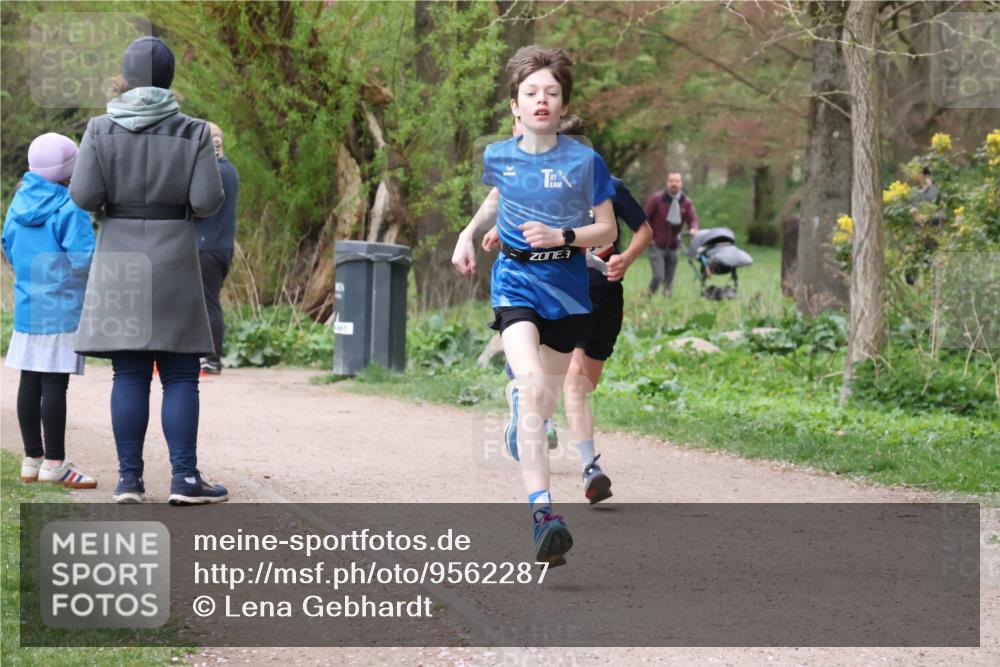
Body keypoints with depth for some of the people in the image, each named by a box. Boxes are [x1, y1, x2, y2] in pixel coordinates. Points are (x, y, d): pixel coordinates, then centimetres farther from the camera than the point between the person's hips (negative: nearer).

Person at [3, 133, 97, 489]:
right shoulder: (69, 208, -15)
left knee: (30, 380, 11)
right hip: (61, 309, -8)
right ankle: (54, 463, -3)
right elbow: (84, 258, -19)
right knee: (55, 383, -5)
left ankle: (33, 458, 19)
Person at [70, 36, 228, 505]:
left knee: (129, 373, 5)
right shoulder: (192, 133, -3)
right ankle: (184, 478, -3)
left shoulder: (102, 130, -2)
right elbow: (207, 200, -9)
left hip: (119, 259, 1)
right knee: (180, 373, 2)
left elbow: (84, 195, -8)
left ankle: (129, 479, 3)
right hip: (174, 257, -1)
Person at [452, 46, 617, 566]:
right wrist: (469, 234, 13)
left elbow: (607, 230, -1)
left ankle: (516, 395, 49)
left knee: (547, 399, 10)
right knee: (531, 384, -24)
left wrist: (562, 236, -17)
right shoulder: (498, 156, 2)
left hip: (566, 286, 1)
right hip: (516, 280, -1)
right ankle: (542, 515, -33)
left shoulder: (585, 162, -6)